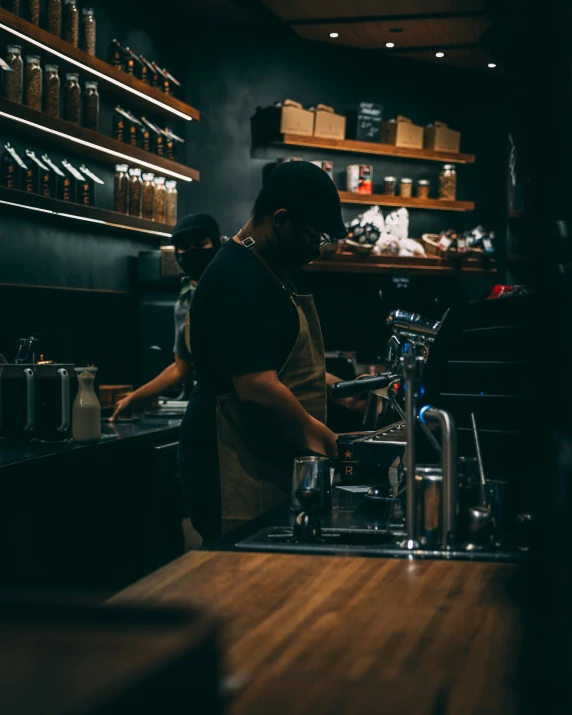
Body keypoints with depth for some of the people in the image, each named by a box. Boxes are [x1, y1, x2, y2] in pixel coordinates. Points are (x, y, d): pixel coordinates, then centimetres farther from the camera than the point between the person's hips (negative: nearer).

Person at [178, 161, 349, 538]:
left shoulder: (271, 272, 16)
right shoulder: (237, 280, -18)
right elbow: (258, 388, -24)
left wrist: (333, 385, 14)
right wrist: (320, 438, -12)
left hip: (271, 470, 10)